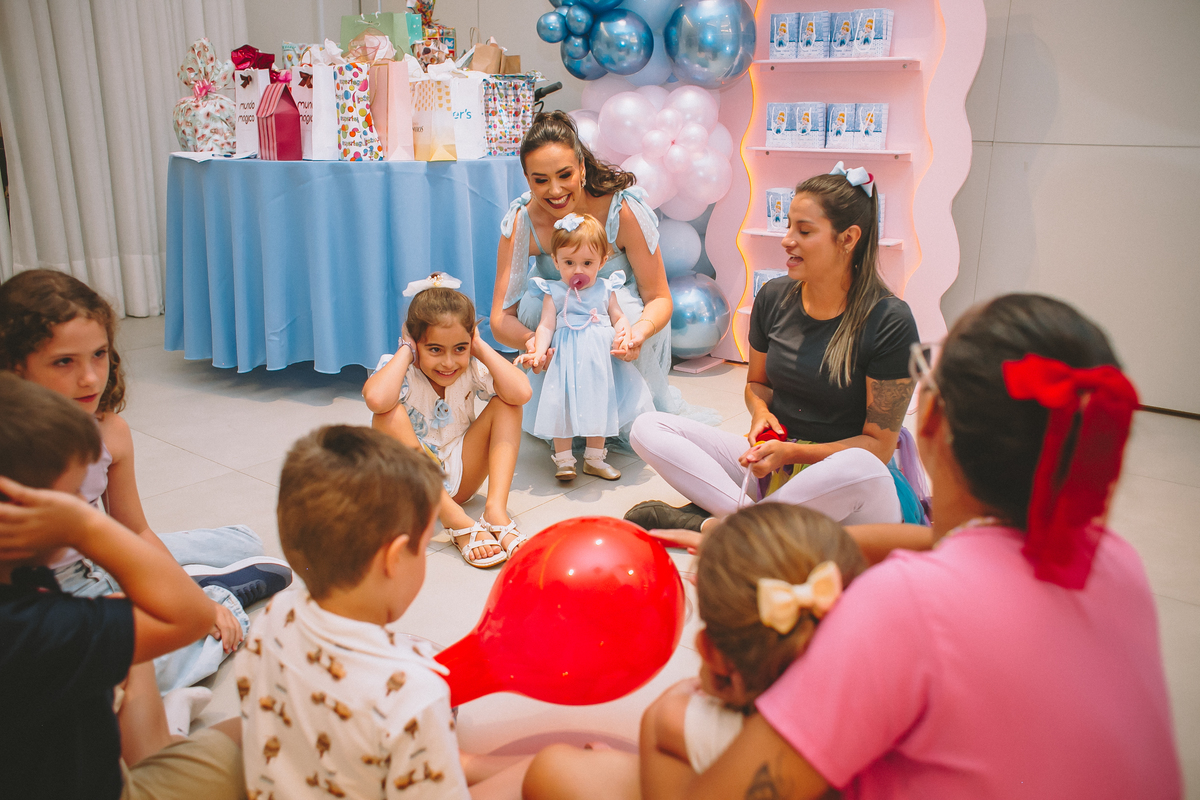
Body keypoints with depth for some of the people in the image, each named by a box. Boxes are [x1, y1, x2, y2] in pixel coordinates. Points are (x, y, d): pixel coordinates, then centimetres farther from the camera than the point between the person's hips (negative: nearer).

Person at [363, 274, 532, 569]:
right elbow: (376, 399, -44)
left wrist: (481, 348, -19)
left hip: (458, 479, 3)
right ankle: (458, 522, -35)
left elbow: (521, 392, -29)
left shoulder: (471, 369, -9)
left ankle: (496, 509, -28)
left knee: (506, 403, -14)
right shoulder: (400, 372, -17)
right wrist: (406, 352, -27)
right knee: (388, 418, -33)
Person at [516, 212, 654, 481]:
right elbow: (546, 325, -8)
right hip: (566, 359, -3)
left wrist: (623, 335, -12)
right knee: (562, 405, -4)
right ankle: (564, 460, 6)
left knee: (599, 404, 9)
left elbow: (619, 317, 9)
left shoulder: (605, 289, 7)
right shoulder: (554, 292, -1)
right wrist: (539, 351, -23)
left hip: (599, 360, 3)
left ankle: (594, 458, 22)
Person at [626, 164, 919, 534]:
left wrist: (792, 452, -22)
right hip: (771, 463, 5)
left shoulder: (889, 322, -12)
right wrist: (761, 413, -6)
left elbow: (879, 445, -10)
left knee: (862, 469, -42)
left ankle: (708, 523, -25)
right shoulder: (773, 297, 3)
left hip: (836, 473, -4)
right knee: (648, 428, -11)